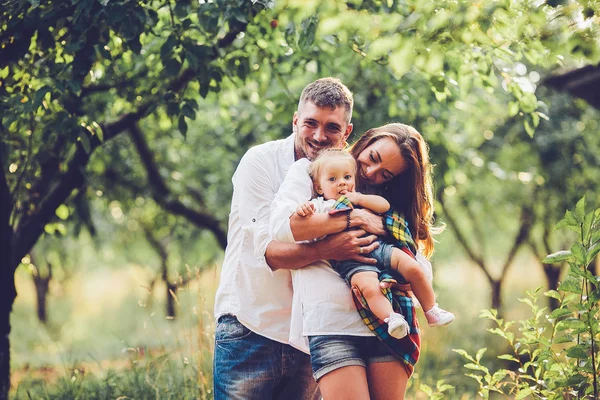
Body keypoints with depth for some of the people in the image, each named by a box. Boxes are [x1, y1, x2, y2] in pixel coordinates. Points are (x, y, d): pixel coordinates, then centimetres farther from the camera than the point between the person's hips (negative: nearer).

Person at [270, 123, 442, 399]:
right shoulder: (308, 172, 12)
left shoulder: (387, 202, 22)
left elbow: (422, 268, 13)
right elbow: (282, 225, -9)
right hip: (332, 321, -4)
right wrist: (352, 220, -6)